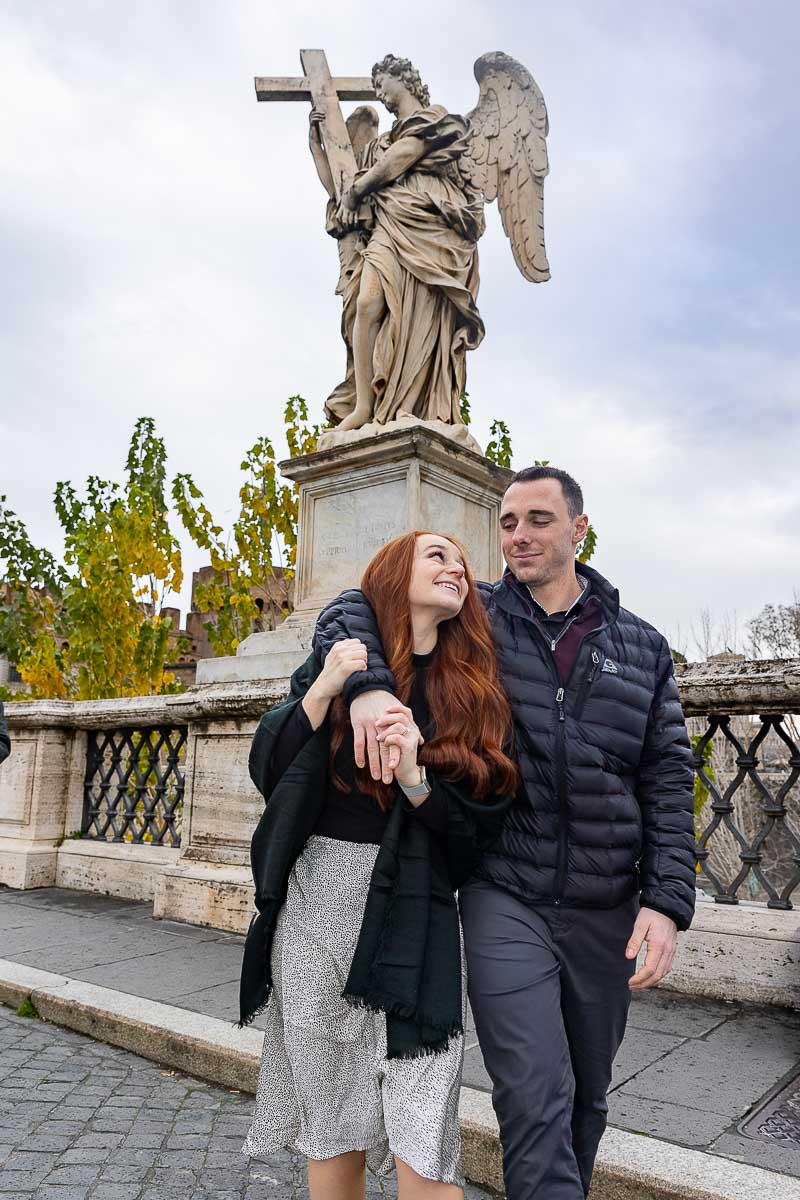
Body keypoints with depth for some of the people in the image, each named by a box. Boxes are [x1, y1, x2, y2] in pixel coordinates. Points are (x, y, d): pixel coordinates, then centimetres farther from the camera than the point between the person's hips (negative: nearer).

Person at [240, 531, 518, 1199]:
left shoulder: (476, 689, 6)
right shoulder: (339, 659, 6)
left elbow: (482, 824, 2)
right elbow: (268, 773, -2)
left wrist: (417, 780, -15)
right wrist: (320, 694, -14)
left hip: (416, 918, 0)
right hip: (319, 902, 1)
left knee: (421, 1133, -4)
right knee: (332, 1117, 12)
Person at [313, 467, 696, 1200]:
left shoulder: (641, 646, 4)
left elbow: (668, 780, 3)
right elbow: (352, 611, -4)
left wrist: (667, 901, -7)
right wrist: (369, 683, -26)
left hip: (607, 910, 3)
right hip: (505, 899, -3)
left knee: (588, 1098, 19)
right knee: (535, 1098, -9)